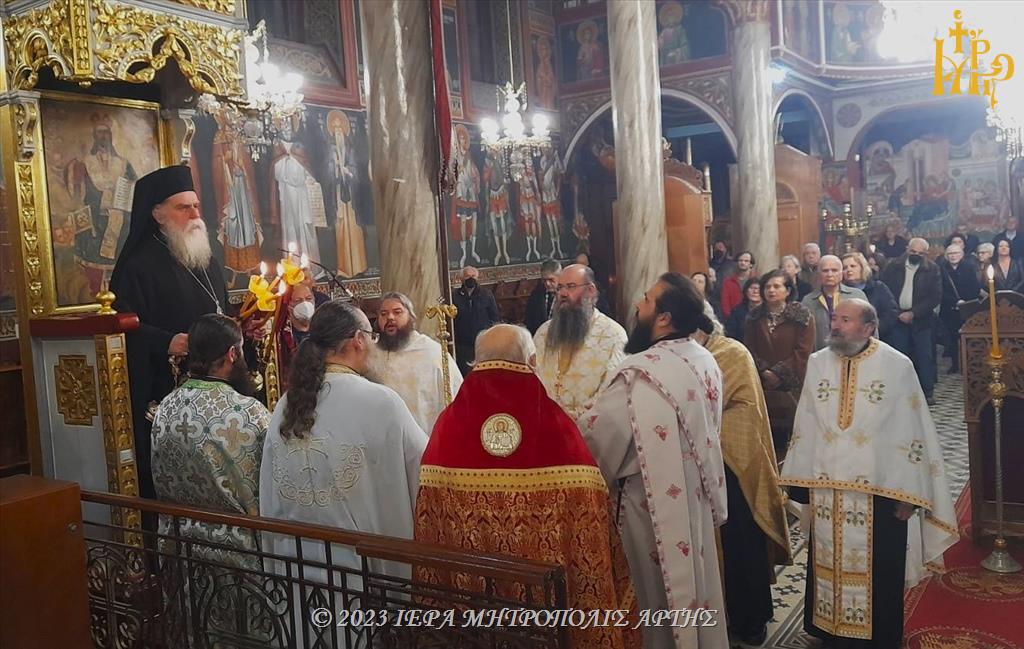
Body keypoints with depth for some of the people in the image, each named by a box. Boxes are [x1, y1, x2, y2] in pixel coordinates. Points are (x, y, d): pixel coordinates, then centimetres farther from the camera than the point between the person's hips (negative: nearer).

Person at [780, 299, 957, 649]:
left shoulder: (897, 366, -9)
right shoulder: (817, 363, 2)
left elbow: (912, 430, -7)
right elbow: (805, 426, 6)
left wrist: (907, 494, -8)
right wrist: (801, 483, 7)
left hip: (880, 490, -3)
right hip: (826, 491, 3)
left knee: (878, 571, 9)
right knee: (830, 566, 14)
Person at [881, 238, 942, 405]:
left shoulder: (932, 269, -2)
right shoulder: (894, 266, 2)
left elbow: (936, 297, -7)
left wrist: (913, 314, -13)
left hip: (921, 320, -1)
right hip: (898, 318, 1)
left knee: (924, 357, 2)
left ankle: (927, 393, 10)